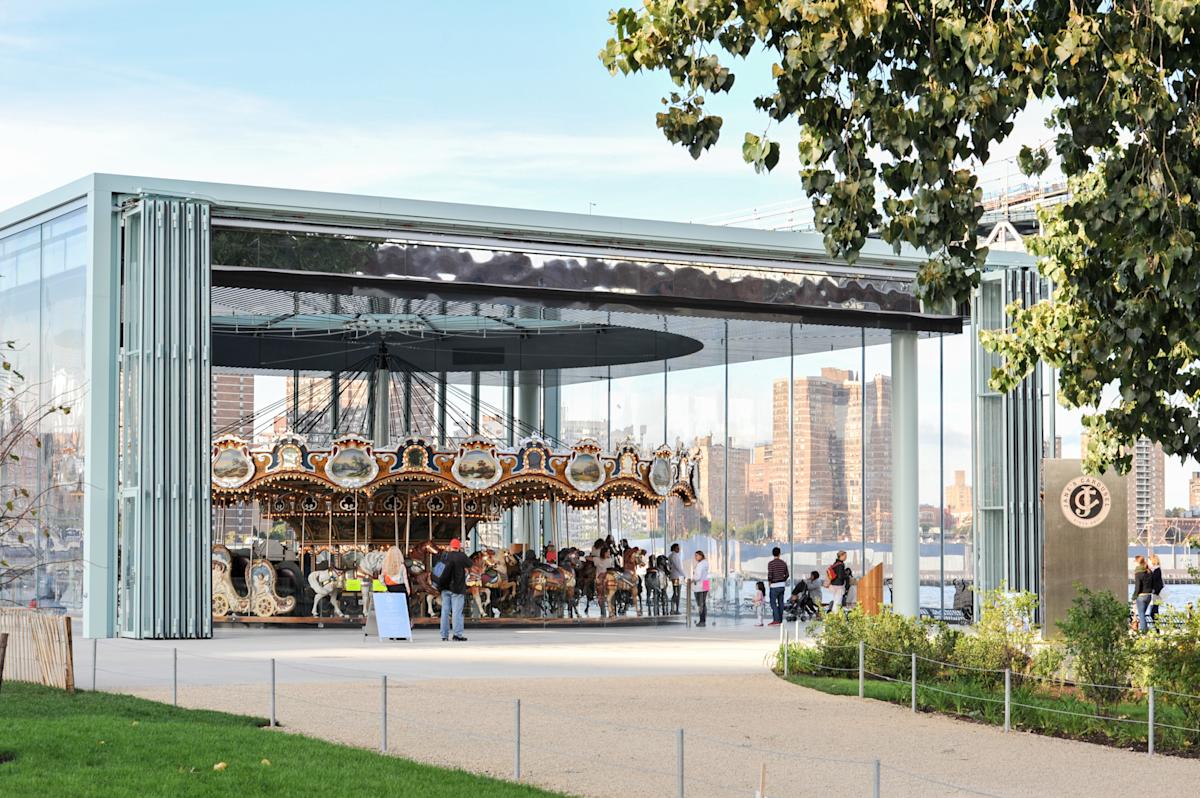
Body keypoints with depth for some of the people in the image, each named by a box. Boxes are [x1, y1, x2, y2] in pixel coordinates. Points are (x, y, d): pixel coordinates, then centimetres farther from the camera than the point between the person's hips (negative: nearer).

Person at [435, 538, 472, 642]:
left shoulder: (445, 556, 4)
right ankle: (457, 634, -10)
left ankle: (444, 635, 9)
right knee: (457, 612, -4)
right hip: (457, 588, -4)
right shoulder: (461, 556, -8)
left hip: (445, 588, 4)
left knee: (445, 611, 8)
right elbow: (469, 564, 6)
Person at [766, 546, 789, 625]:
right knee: (780, 602, 11)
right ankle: (780, 620, 14)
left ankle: (776, 620, -12)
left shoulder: (771, 563, -13)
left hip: (774, 585, -6)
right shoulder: (783, 563, 4)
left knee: (773, 603, -4)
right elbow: (787, 575, 11)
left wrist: (769, 582, 0)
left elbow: (770, 575, -18)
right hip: (782, 585, 6)